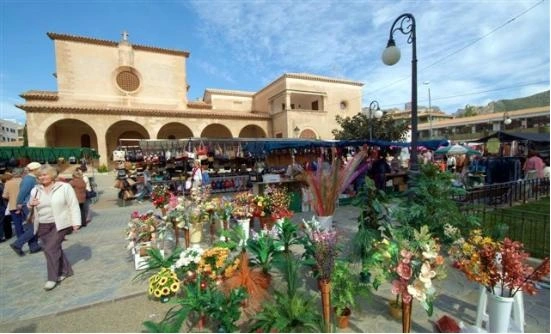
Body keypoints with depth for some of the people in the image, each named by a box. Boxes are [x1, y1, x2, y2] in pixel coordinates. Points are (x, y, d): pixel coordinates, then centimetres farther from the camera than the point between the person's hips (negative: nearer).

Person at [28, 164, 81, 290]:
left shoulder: (64, 187, -9)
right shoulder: (35, 190, 7)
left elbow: (73, 205, -10)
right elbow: (31, 205, 19)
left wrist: (76, 222, -16)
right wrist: (30, 204, -6)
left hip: (59, 224, -6)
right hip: (43, 226, 6)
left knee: (51, 249, -10)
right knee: (54, 249, 12)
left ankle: (52, 278, 3)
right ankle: (66, 271, 27)